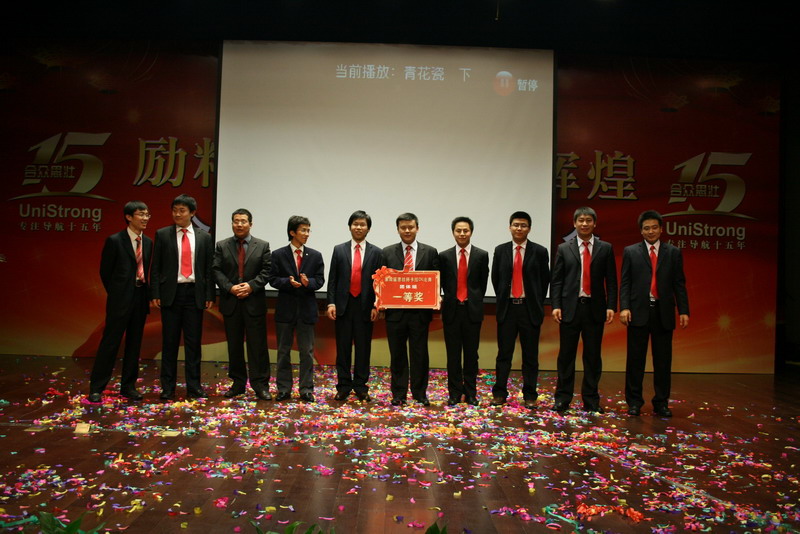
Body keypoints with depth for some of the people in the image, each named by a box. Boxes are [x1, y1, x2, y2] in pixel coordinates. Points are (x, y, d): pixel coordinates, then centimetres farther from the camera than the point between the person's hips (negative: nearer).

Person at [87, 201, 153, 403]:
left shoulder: (148, 242, 9)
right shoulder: (114, 240, -6)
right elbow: (105, 271, -1)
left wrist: (147, 295, 5)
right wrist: (116, 294, 3)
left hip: (141, 297, 5)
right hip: (120, 299, -5)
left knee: (134, 344, 10)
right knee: (110, 342, -2)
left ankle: (128, 386, 19)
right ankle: (96, 388, 8)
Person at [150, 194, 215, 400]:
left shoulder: (204, 237, 6)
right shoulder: (162, 234, 4)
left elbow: (209, 268, 5)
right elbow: (156, 267, 2)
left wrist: (210, 295, 0)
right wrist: (155, 294, -5)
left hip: (195, 293, 1)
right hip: (171, 293, 0)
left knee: (194, 342, 5)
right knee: (169, 341, 5)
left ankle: (194, 387, 13)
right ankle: (168, 387, 14)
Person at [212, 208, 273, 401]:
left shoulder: (262, 246, 5)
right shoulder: (222, 246, 8)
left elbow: (266, 271, -1)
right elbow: (217, 271, 2)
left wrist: (251, 286, -14)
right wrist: (230, 287, -12)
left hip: (254, 302, -2)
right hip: (230, 302, 2)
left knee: (257, 345, -1)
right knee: (234, 345, 9)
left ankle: (260, 385, 5)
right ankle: (238, 383, 19)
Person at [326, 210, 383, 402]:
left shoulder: (376, 252, 4)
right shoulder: (339, 250, 7)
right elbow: (332, 279, 4)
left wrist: (376, 306, -5)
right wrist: (331, 303, -4)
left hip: (365, 306, 0)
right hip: (343, 305, 1)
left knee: (363, 348, 5)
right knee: (343, 347, 5)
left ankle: (361, 387, 15)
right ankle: (344, 386, 15)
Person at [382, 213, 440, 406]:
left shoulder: (430, 252, 4)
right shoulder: (387, 252, 5)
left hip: (420, 311, 0)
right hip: (395, 311, 1)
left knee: (420, 354, 6)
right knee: (397, 354, 8)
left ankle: (420, 393, 18)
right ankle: (398, 394, 19)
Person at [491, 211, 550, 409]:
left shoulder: (539, 251, 0)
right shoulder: (500, 250, 5)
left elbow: (545, 280, 4)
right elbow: (495, 278, 12)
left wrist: (536, 303, 4)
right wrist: (503, 299, 9)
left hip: (530, 309, -1)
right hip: (507, 308, 1)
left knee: (530, 355, 6)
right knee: (504, 353, 6)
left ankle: (529, 396, 15)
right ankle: (499, 393, 16)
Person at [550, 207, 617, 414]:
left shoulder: (605, 248, 7)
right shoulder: (564, 249, 6)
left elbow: (611, 280, 4)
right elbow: (556, 280, 3)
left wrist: (611, 306, -5)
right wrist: (556, 306, -6)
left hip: (595, 308, 1)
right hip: (570, 307, 0)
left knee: (593, 356, 6)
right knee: (566, 355, 4)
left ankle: (591, 400, 16)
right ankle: (562, 398, 13)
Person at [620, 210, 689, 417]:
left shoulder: (673, 253, 9)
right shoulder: (630, 252, 6)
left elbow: (679, 284, 7)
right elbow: (625, 282, 2)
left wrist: (683, 310, -1)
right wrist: (624, 307, -10)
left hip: (663, 313, 1)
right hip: (638, 312, -1)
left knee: (663, 361, 6)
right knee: (635, 359, 4)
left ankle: (661, 403, 16)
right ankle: (634, 402, 13)